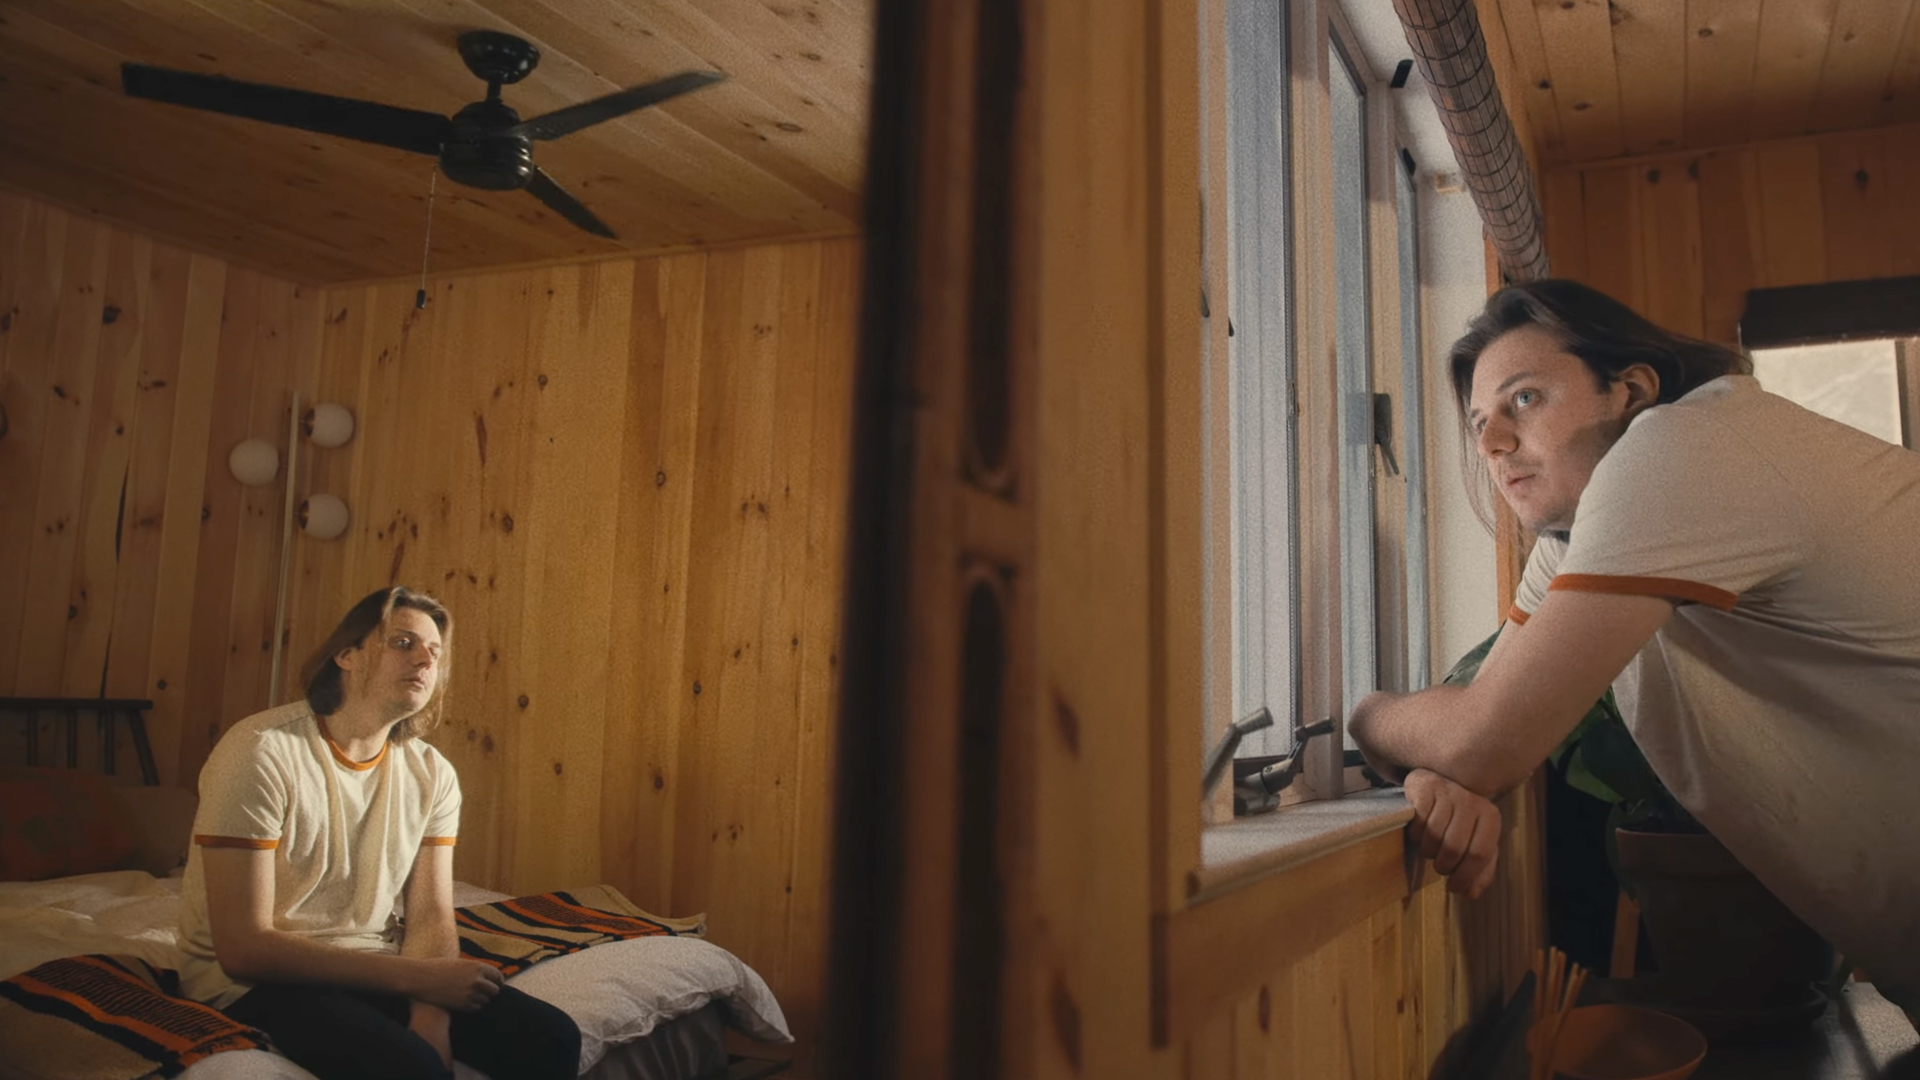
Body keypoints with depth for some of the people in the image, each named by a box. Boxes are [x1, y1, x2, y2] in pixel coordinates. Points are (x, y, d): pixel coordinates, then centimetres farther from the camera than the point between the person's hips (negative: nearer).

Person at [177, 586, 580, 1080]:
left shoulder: (432, 774, 0)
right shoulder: (263, 752, -17)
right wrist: (418, 977, -22)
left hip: (376, 972, 5)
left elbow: (431, 918, -1)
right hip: (255, 982, -5)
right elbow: (244, 947, -20)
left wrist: (430, 1016, -22)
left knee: (550, 1037, -12)